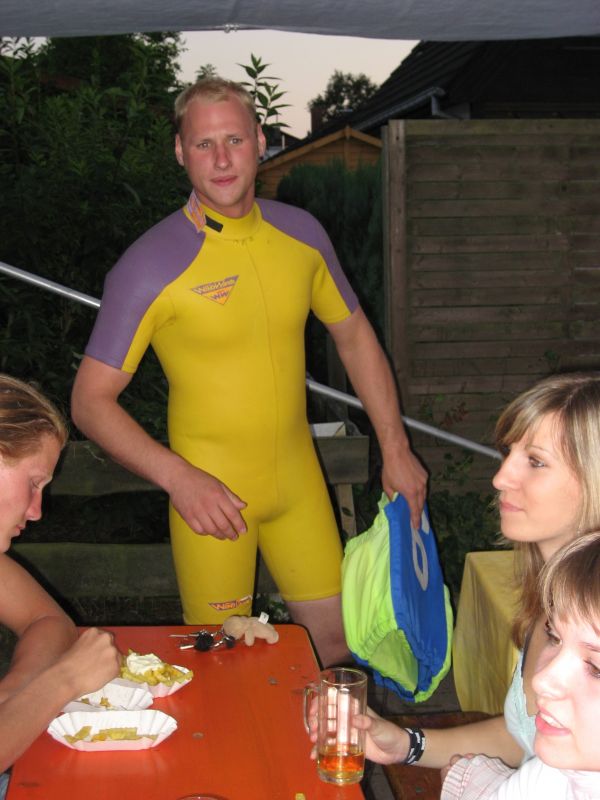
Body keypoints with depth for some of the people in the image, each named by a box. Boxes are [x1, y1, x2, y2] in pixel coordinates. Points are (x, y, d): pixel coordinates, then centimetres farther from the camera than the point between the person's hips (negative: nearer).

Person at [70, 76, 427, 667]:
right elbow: (90, 401, -12)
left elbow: (353, 334, 13)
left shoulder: (300, 233, 0)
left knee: (336, 640, 13)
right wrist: (177, 477, -25)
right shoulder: (150, 264, -15)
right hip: (209, 493, -4)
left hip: (298, 479, 4)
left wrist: (396, 449, 10)